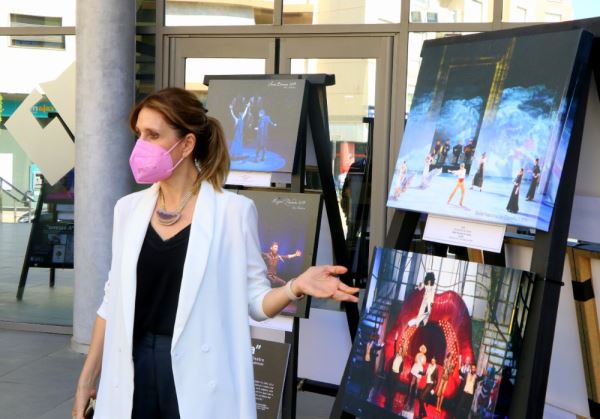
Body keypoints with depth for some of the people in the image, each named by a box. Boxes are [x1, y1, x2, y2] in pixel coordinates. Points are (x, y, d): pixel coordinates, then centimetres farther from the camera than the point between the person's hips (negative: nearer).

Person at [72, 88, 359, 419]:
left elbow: (253, 299, -4)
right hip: (133, 370, 4)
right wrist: (87, 379, 9)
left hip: (198, 374, -3)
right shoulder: (129, 209, 5)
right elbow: (113, 301, 9)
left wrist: (296, 287, -23)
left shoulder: (232, 211, -7)